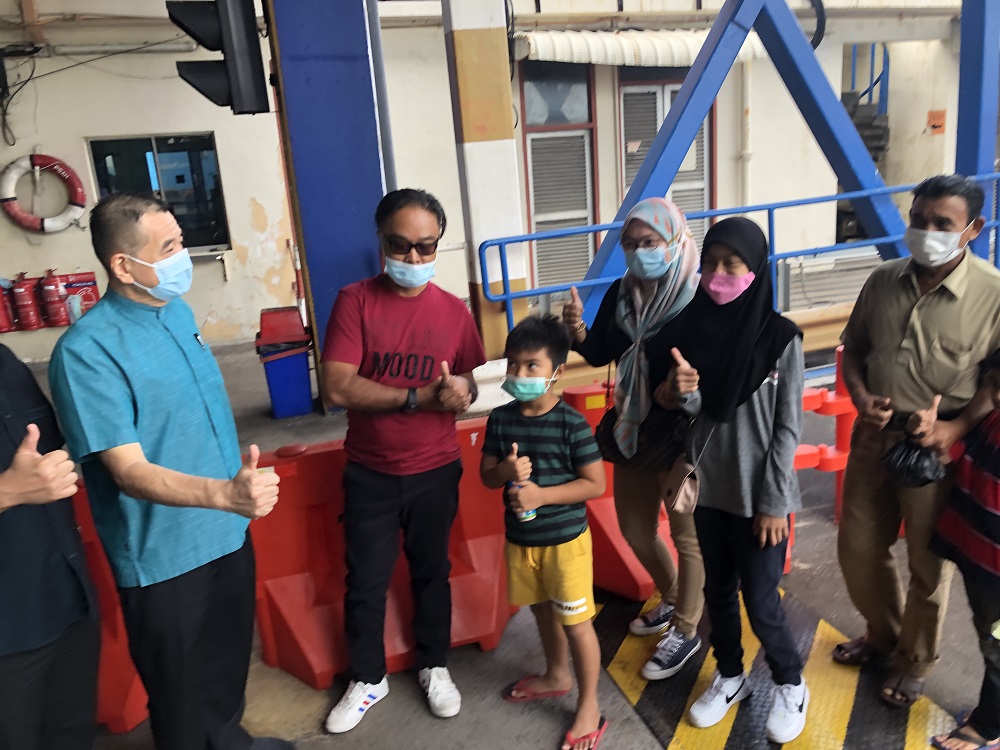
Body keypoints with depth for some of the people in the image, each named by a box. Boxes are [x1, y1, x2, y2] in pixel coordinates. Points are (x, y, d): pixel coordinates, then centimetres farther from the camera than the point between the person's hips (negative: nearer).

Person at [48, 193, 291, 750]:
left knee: (231, 658, 26)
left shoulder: (178, 310, 1)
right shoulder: (87, 350, -24)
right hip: (164, 557, -7)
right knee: (180, 691, 15)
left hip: (228, 532, 7)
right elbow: (129, 470, -29)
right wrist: (224, 493, -44)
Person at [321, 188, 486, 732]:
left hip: (435, 472, 2)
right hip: (369, 473, -1)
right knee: (365, 582, 12)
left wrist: (461, 391, -22)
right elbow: (336, 388, -21)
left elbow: (473, 386, 3)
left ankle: (434, 667, 39)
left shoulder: (454, 311, -2)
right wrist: (420, 396, -24)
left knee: (431, 572, 18)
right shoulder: (354, 301, -11)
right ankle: (367, 679, 34)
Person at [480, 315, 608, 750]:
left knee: (576, 623, 6)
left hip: (566, 540, -5)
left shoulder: (571, 424, -19)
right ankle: (556, 676, 48)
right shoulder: (501, 419, -5)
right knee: (543, 612, 24)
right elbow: (486, 475, 3)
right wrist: (506, 470, -20)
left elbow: (596, 484, -16)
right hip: (519, 539, 5)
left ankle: (589, 708, 24)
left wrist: (541, 493, -25)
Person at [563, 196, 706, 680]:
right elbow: (600, 355, 7)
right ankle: (672, 600, 45)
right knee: (634, 529, 20)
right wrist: (579, 332, -13)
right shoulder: (620, 294, -1)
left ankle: (686, 630, 29)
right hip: (634, 429, 7)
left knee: (687, 534, 10)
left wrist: (682, 389, -43)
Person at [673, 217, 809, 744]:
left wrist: (773, 502, -11)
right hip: (709, 487, 4)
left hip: (757, 494, -4)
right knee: (718, 591, 17)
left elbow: (788, 428, -10)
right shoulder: (692, 328, -2)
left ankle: (790, 685, 31)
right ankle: (730, 676, 39)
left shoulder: (780, 339, -13)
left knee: (760, 603, 5)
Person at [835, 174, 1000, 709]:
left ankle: (913, 661, 36)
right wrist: (860, 398, -7)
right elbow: (853, 348, 10)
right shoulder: (883, 280, 2)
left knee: (927, 562, 12)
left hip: (938, 445, -4)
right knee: (858, 548, 16)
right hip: (875, 435, 5)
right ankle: (883, 634, 43)